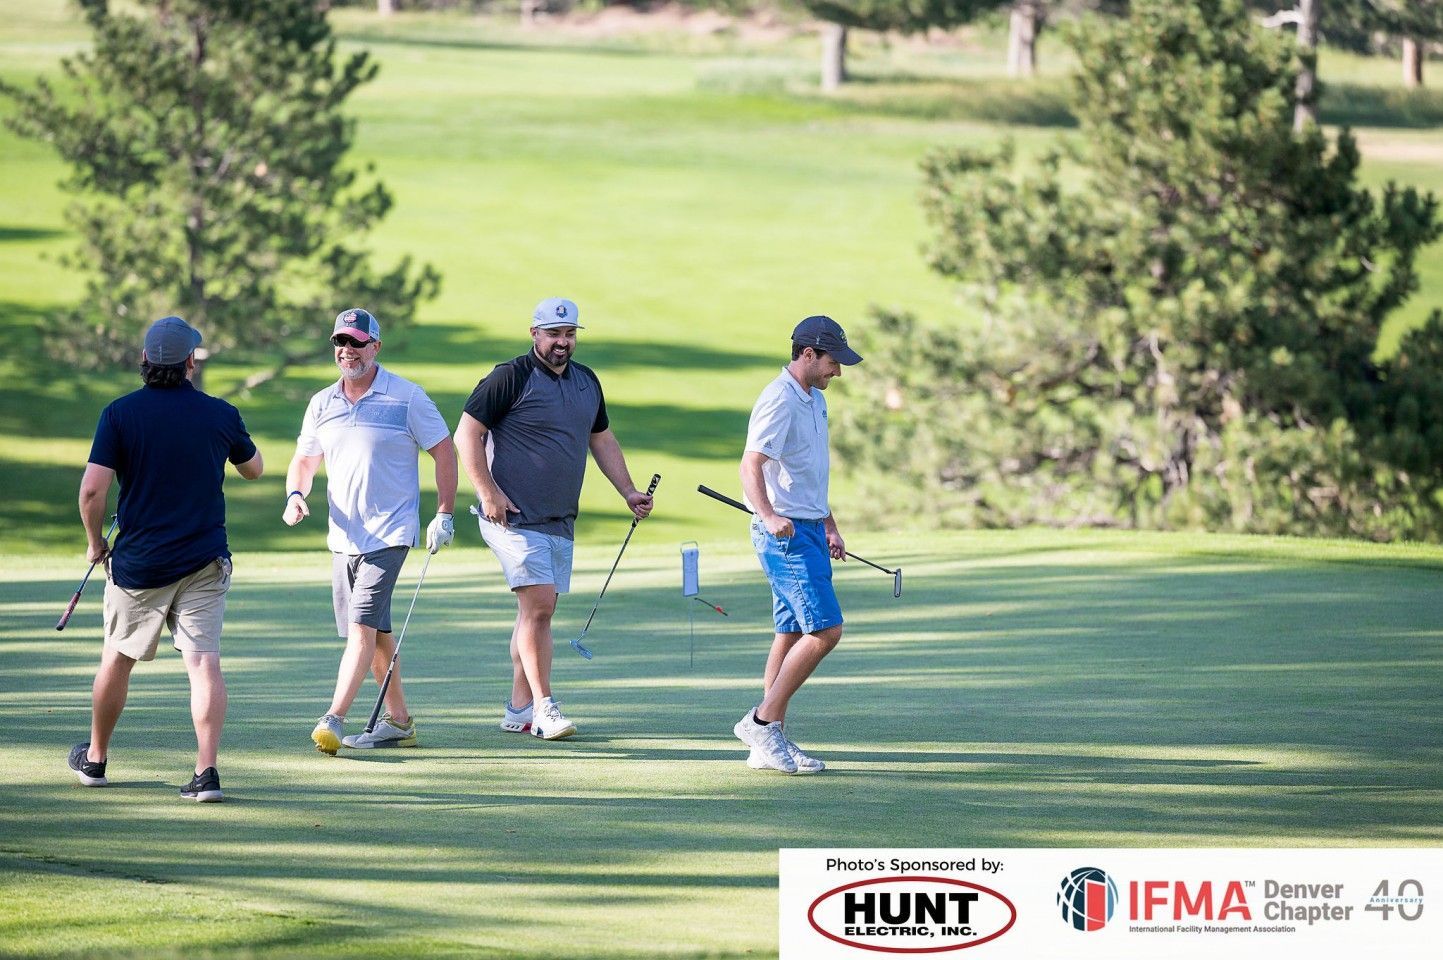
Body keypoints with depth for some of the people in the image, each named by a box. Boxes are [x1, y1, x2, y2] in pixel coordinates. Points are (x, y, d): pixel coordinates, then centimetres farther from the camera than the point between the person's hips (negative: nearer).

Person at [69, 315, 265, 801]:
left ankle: (95, 758, 32)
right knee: (204, 662, -4)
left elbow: (93, 488, -15)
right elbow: (254, 468, 16)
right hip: (205, 559, 0)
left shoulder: (120, 414, -8)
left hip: (137, 561, 0)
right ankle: (206, 770, -17)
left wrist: (95, 542, 2)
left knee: (117, 657, 17)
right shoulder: (221, 414, -2)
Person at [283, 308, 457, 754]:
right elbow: (304, 461, 17)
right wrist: (296, 494, -5)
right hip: (343, 534, 6)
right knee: (373, 632, 12)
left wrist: (444, 515, -5)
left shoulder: (406, 397, -5)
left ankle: (334, 719, -25)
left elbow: (444, 451, 0)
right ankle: (398, 720, 22)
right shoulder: (321, 404, 9)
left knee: (363, 625, -17)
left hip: (389, 531, -6)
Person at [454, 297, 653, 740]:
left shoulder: (586, 382, 13)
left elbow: (602, 439, 26)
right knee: (539, 604, -16)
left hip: (560, 521, 7)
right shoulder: (511, 376, -8)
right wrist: (488, 493, -15)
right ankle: (543, 706, -15)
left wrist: (629, 492, 19)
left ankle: (519, 710, 14)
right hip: (514, 517, -7)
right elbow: (467, 433, -9)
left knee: (538, 612, 9)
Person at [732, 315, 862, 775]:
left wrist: (830, 528, 28)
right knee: (825, 629, -15)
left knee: (793, 634, 8)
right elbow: (751, 464, -24)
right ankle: (762, 722, -10)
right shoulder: (779, 400, -14)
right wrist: (769, 516, -38)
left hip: (808, 530, 10)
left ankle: (769, 744, 10)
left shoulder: (815, 400, 17)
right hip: (784, 532, -10)